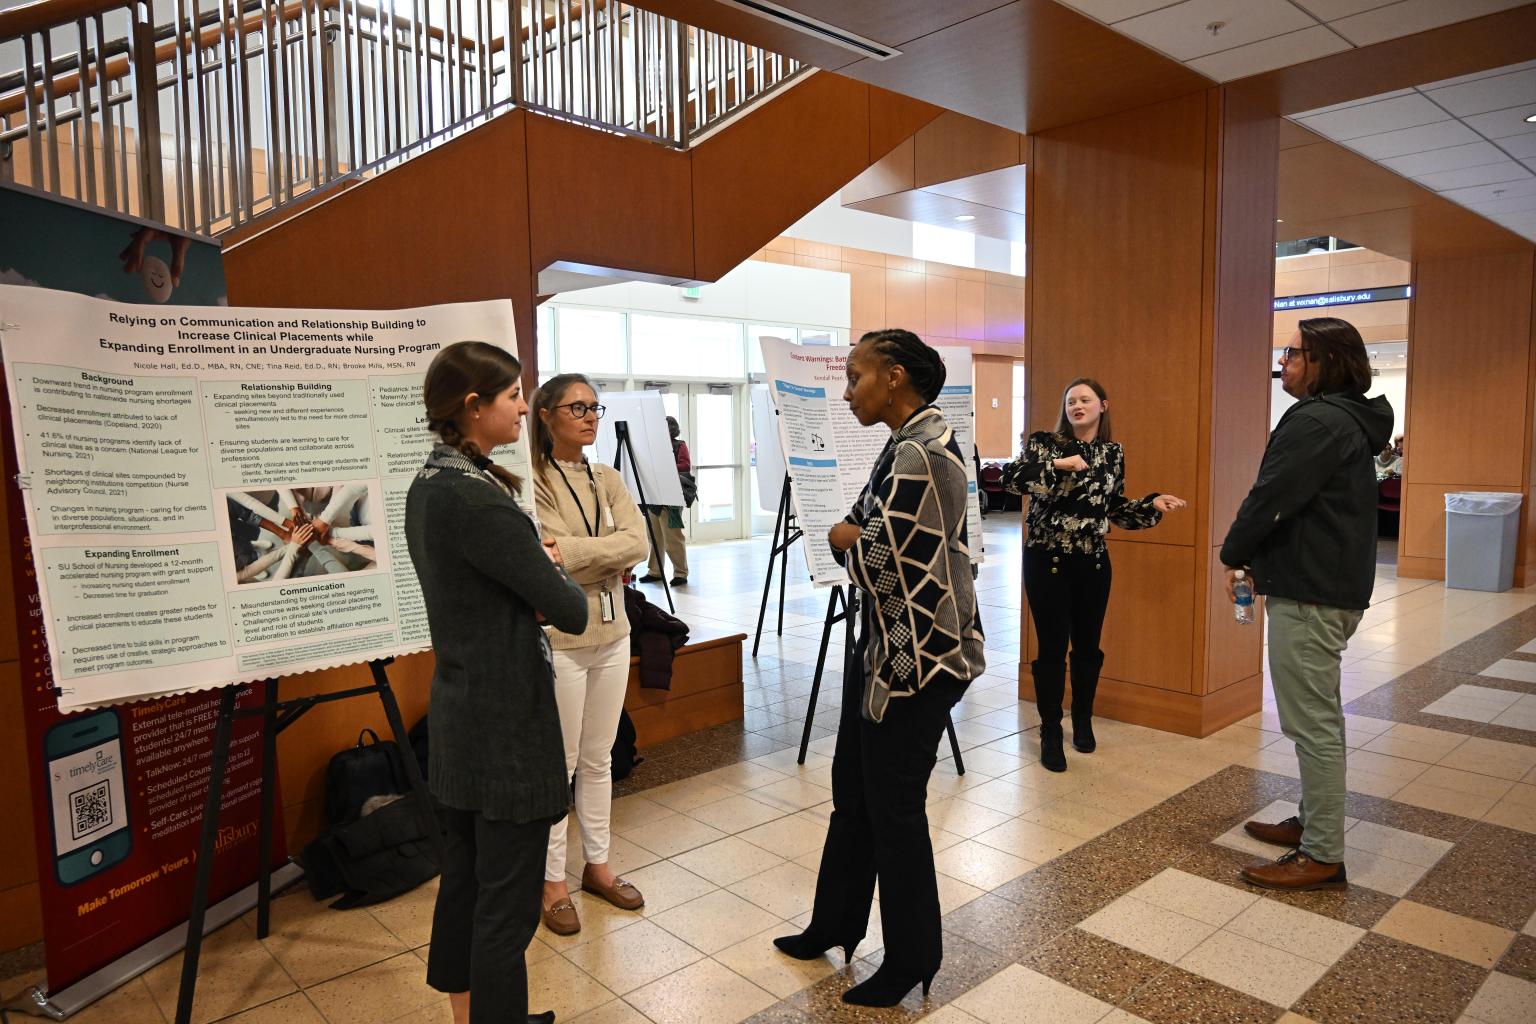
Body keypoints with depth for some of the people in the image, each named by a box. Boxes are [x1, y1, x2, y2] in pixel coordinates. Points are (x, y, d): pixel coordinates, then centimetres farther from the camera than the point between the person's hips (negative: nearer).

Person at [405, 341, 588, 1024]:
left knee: (465, 872, 22)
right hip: (506, 719, -10)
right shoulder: (475, 497, -24)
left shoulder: (429, 485, 7)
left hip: (459, 711, 10)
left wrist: (536, 567, -5)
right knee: (508, 898, 4)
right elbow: (570, 611, -20)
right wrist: (556, 572, 1)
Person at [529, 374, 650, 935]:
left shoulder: (608, 479, 9)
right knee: (559, 763, 6)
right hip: (559, 640, -6)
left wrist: (577, 552, -16)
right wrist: (611, 559, -12)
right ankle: (553, 881, 21)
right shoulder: (532, 482, -10)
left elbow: (638, 543, -6)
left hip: (612, 635, 6)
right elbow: (554, 562, -20)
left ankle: (597, 864, 31)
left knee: (598, 759, 17)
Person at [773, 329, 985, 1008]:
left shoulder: (918, 454, -22)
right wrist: (858, 532, -3)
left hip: (914, 659, -10)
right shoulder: (917, 440, 10)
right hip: (886, 648, 10)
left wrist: (846, 538, -5)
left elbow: (878, 569, -23)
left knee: (893, 806, 5)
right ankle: (834, 925, 39)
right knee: (853, 789, 20)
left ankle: (910, 961, 26)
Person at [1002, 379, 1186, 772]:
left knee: (1088, 645, 14)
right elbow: (1010, 477, -20)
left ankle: (1083, 720, 34)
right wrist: (1058, 464, -26)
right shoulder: (1045, 442, -5)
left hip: (1094, 562, 4)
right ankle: (1050, 732, 15)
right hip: (1047, 560, -4)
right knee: (1052, 647, 0)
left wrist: (1153, 504, 0)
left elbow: (1116, 507, 13)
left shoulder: (1113, 452, 7)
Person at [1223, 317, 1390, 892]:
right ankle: (1314, 822, 33)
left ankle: (1323, 857, 4)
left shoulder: (1315, 422, -18)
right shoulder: (1350, 420, 16)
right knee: (1316, 717, 20)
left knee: (1314, 722, -4)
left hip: (1309, 595, -11)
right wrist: (1260, 559, 12)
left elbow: (1271, 497, -19)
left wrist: (1234, 555, -3)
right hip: (1338, 586, 11)